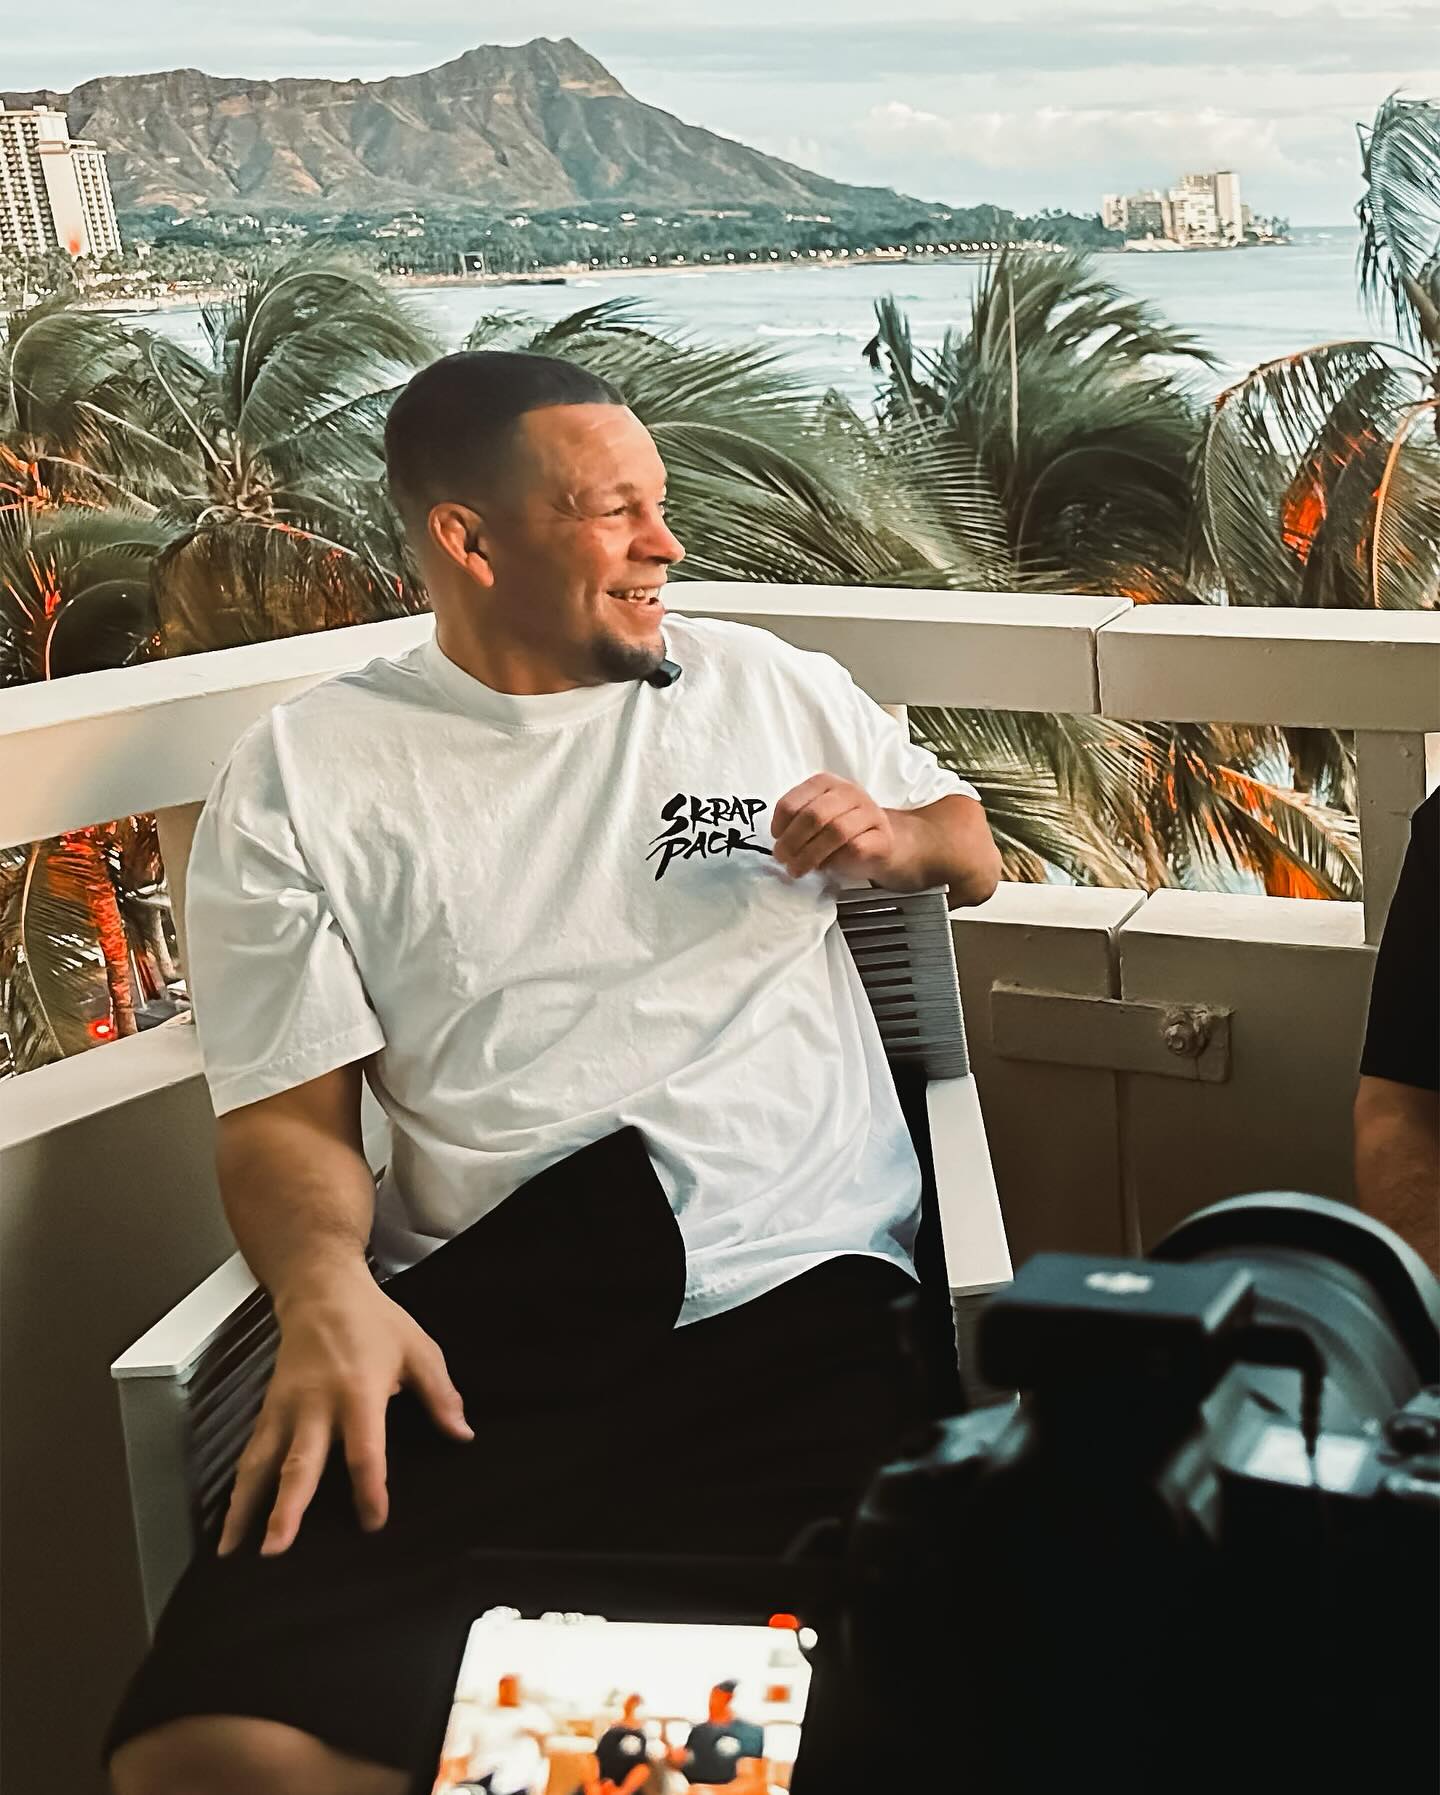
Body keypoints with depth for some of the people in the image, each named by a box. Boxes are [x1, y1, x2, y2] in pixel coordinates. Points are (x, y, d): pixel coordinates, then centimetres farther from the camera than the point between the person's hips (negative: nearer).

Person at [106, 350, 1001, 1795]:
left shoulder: (773, 686, 17)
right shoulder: (301, 779, 9)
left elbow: (974, 851, 30)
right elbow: (286, 1112, 5)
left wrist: (893, 837, 6)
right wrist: (324, 1285, -16)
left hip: (807, 1299, 1)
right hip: (477, 1335, 0)